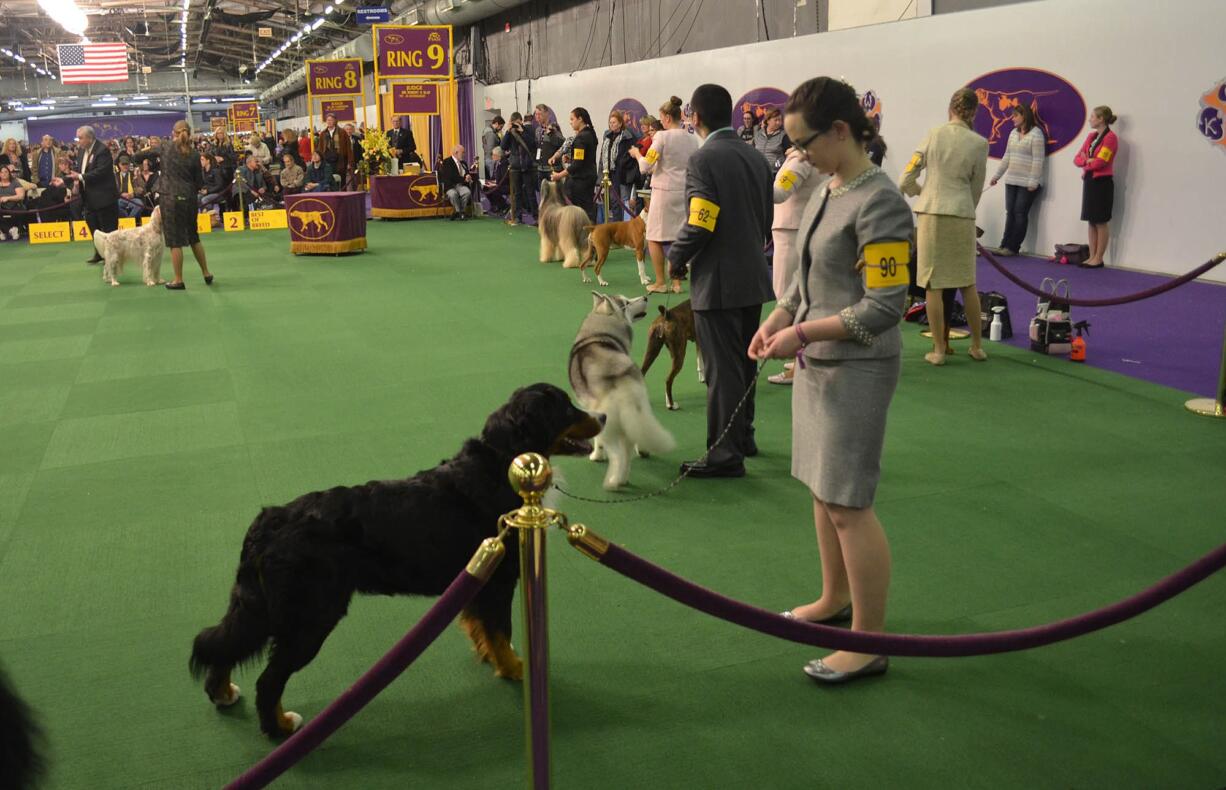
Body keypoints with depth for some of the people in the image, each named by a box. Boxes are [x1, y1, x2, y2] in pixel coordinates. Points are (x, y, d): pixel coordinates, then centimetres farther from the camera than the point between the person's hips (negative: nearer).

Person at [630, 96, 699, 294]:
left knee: (654, 237, 7)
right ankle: (677, 282, 11)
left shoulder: (662, 137, -12)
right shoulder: (692, 139, 4)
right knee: (678, 237, 10)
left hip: (664, 190, -5)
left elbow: (645, 167, -13)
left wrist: (636, 154, 6)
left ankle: (660, 282, 8)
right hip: (684, 191, 5)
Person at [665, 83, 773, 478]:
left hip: (717, 281, -8)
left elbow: (699, 225, -21)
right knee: (744, 362, 20)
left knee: (722, 369, -1)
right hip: (753, 277, 8)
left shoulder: (703, 160, -16)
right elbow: (766, 217, 13)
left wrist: (676, 257, -5)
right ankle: (743, 435, 33)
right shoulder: (755, 157, 8)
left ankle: (726, 454, 5)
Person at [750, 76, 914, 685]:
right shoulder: (828, 192, 8)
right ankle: (835, 600, 37)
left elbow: (883, 308, -21)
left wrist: (804, 333, -21)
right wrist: (778, 319, 4)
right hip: (817, 362, 9)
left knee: (848, 504, -3)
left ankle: (869, 642, 10)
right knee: (822, 490, 19)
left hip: (856, 370, -9)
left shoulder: (879, 204, -18)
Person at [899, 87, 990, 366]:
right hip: (962, 215, 1)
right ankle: (977, 346, 22)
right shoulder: (979, 143, 0)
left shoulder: (934, 134, 1)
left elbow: (906, 180, 1)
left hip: (931, 213, -1)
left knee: (933, 284, 4)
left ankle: (939, 350, 7)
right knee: (967, 283, 14)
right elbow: (977, 187, 6)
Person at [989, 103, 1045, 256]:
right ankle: (1005, 245, 7)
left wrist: (1033, 181, -19)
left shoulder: (1036, 134, -9)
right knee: (1010, 213, 6)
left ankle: (1013, 247, -1)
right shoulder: (1013, 133, 13)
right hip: (1011, 180, 7)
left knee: (1020, 214, -4)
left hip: (1027, 183, -7)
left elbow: (1038, 160, -14)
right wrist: (997, 175, 17)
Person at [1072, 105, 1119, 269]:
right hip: (1089, 181, 8)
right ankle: (1092, 257, 15)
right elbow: (1077, 158, 10)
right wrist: (1087, 161, -10)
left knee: (1101, 222, -2)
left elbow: (1099, 163, -18)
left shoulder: (1110, 137, -11)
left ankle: (1098, 259, 2)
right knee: (1091, 222, 10)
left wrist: (1085, 161, 0)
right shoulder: (1091, 136, 14)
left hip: (1102, 183, -8)